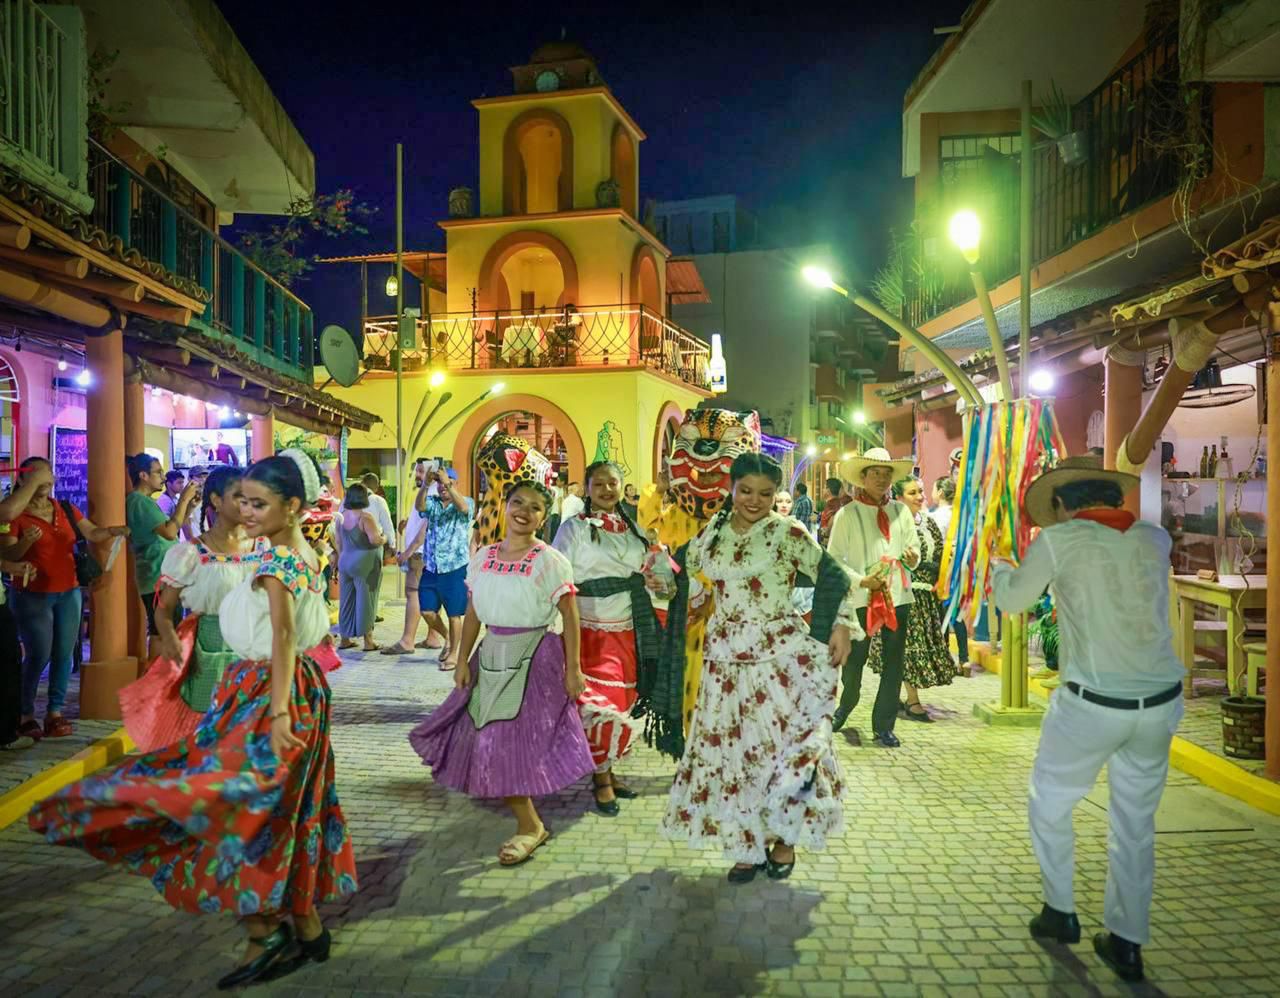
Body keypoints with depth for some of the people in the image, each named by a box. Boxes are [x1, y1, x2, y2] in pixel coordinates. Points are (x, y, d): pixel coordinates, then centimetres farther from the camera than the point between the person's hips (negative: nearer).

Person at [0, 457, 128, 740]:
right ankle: (25, 715, 8)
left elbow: (92, 533, 3)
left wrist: (113, 531, -16)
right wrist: (26, 542, -29)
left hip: (69, 592, 5)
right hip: (32, 595, -4)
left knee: (64, 654, 4)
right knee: (39, 655, -6)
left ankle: (55, 712, 11)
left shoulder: (66, 510, 8)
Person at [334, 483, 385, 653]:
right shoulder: (365, 517, -16)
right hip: (365, 563, -7)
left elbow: (338, 541, 15)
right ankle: (368, 641, 4)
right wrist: (384, 539, -3)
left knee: (347, 600, 13)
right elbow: (375, 540, -23)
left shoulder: (341, 516, 7)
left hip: (345, 562, 7)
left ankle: (345, 638, 19)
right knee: (365, 600, 0)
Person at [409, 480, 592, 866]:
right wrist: (463, 660, 5)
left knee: (513, 738, -5)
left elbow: (570, 616, -10)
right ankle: (529, 822, 31)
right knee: (491, 739, 9)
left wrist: (573, 668, -12)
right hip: (493, 654, 6)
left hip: (535, 656, -6)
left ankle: (529, 825, 15)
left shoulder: (550, 560, -11)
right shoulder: (483, 557, 4)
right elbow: (473, 612, 9)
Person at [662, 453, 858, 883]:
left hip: (780, 655, -4)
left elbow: (833, 577, -6)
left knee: (782, 746, 2)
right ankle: (747, 845, 23)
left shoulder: (788, 534, -7)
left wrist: (842, 624, -14)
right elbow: (683, 574, 22)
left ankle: (783, 839, 23)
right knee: (731, 749, 7)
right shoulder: (710, 534, 6)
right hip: (725, 659, 4)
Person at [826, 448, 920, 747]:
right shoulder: (847, 514, -2)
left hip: (898, 596, 3)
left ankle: (884, 726, 19)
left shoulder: (901, 511, 9)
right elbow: (834, 558, -5)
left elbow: (914, 548, 13)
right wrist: (861, 580, -17)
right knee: (854, 660, 7)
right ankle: (846, 706, 36)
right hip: (861, 597, -3)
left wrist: (913, 558, -10)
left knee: (893, 663, 7)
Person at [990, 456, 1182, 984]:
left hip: (1091, 704, -4)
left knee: (1049, 806, 19)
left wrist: (999, 567, 26)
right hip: (1159, 703, 5)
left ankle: (1061, 913, 30)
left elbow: (1012, 600, 6)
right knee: (1136, 825, 18)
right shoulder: (1155, 539, 4)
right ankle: (1127, 942, 26)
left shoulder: (1059, 540, -9)